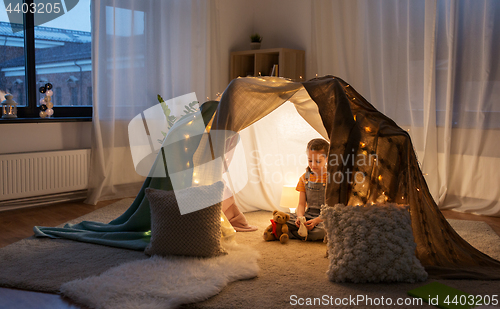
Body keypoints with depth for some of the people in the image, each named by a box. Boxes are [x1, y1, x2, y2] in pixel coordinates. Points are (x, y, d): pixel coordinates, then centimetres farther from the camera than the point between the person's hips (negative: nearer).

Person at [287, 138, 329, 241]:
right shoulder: (305, 178, 8)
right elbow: (301, 204, 6)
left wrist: (316, 221, -25)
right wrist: (300, 217, -18)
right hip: (307, 215, 4)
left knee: (323, 230, -39)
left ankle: (290, 233, -23)